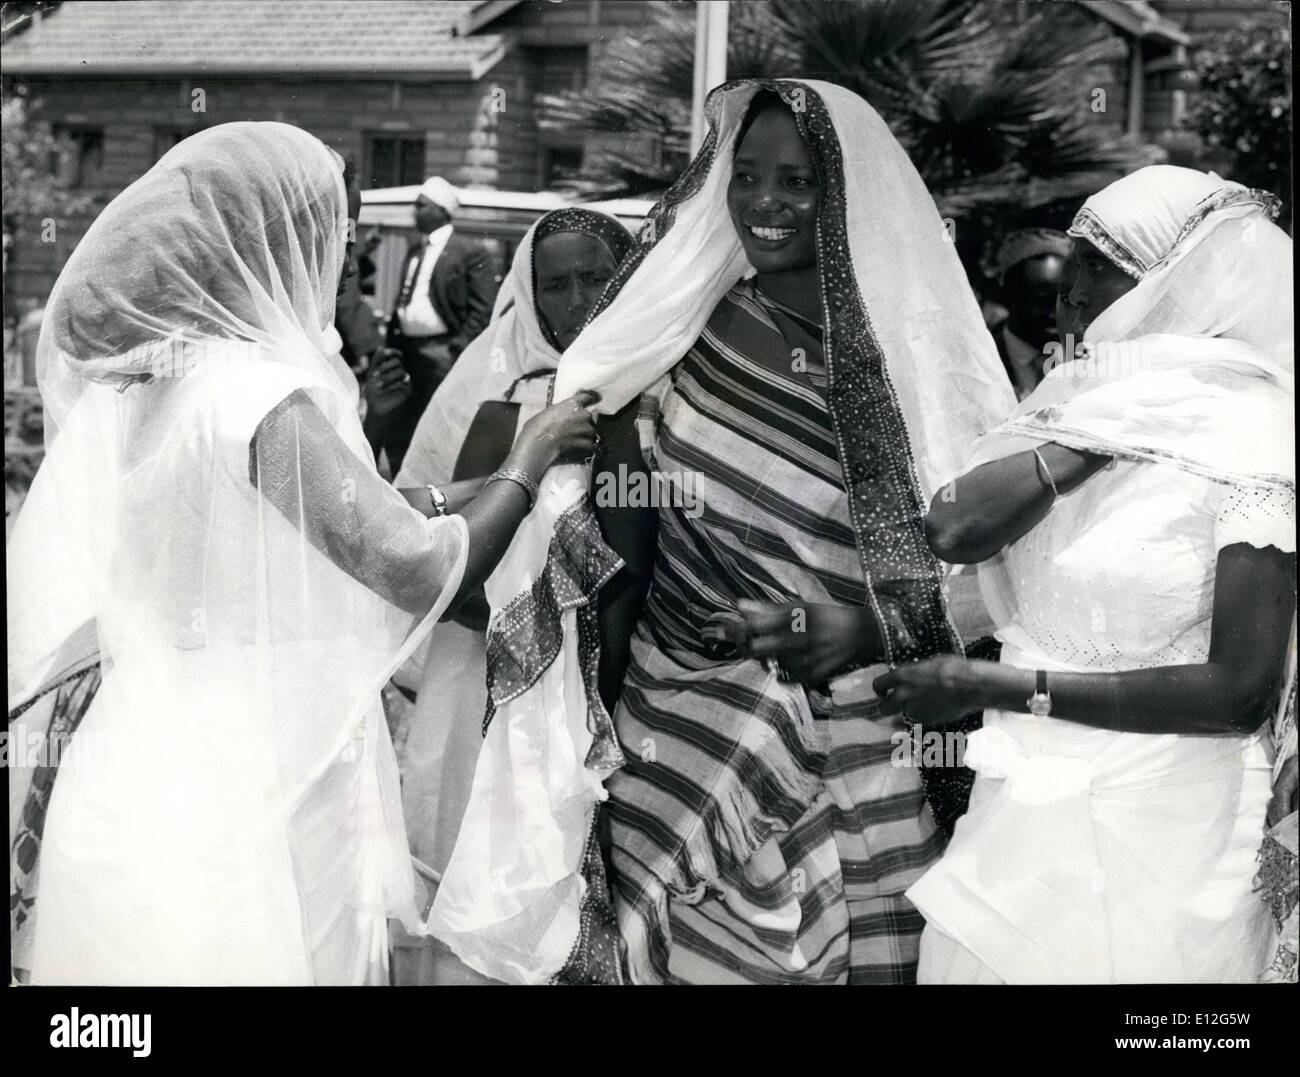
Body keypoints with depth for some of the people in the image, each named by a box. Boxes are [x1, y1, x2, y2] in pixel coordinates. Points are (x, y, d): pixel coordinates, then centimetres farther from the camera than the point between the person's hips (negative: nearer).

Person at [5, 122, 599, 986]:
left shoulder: (123, 389, 4)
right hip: (237, 814, -7)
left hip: (127, 792, 7)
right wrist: (530, 459, -6)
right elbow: (425, 572, -20)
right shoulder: (263, 398, -18)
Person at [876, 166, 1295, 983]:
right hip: (1025, 804, 5)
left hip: (1156, 831, -5)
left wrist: (990, 686, -18)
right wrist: (1108, 427, -16)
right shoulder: (1086, 392, 3)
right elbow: (954, 532, -11)